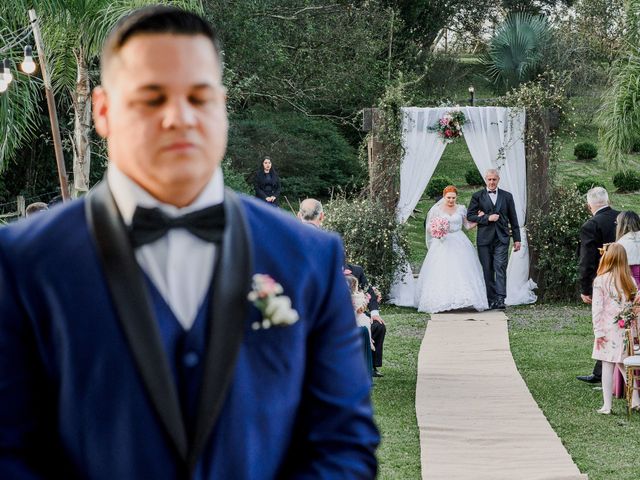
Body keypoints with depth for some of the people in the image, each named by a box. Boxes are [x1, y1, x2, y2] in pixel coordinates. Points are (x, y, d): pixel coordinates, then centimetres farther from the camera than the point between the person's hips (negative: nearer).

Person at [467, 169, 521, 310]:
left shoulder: (507, 196, 11)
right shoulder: (477, 196, 7)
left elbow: (513, 219, 12)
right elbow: (470, 216, 2)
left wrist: (517, 239, 8)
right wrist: (487, 218, -11)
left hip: (502, 238, 0)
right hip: (484, 239, 0)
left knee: (500, 267, -12)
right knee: (487, 270, 2)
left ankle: (500, 299, -16)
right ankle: (491, 300, 8)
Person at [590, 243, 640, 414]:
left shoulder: (600, 281, -7)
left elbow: (597, 308, -9)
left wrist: (598, 332, -5)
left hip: (608, 330, -3)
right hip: (626, 329, 3)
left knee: (607, 367, 2)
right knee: (624, 365, 15)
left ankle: (607, 405, 2)